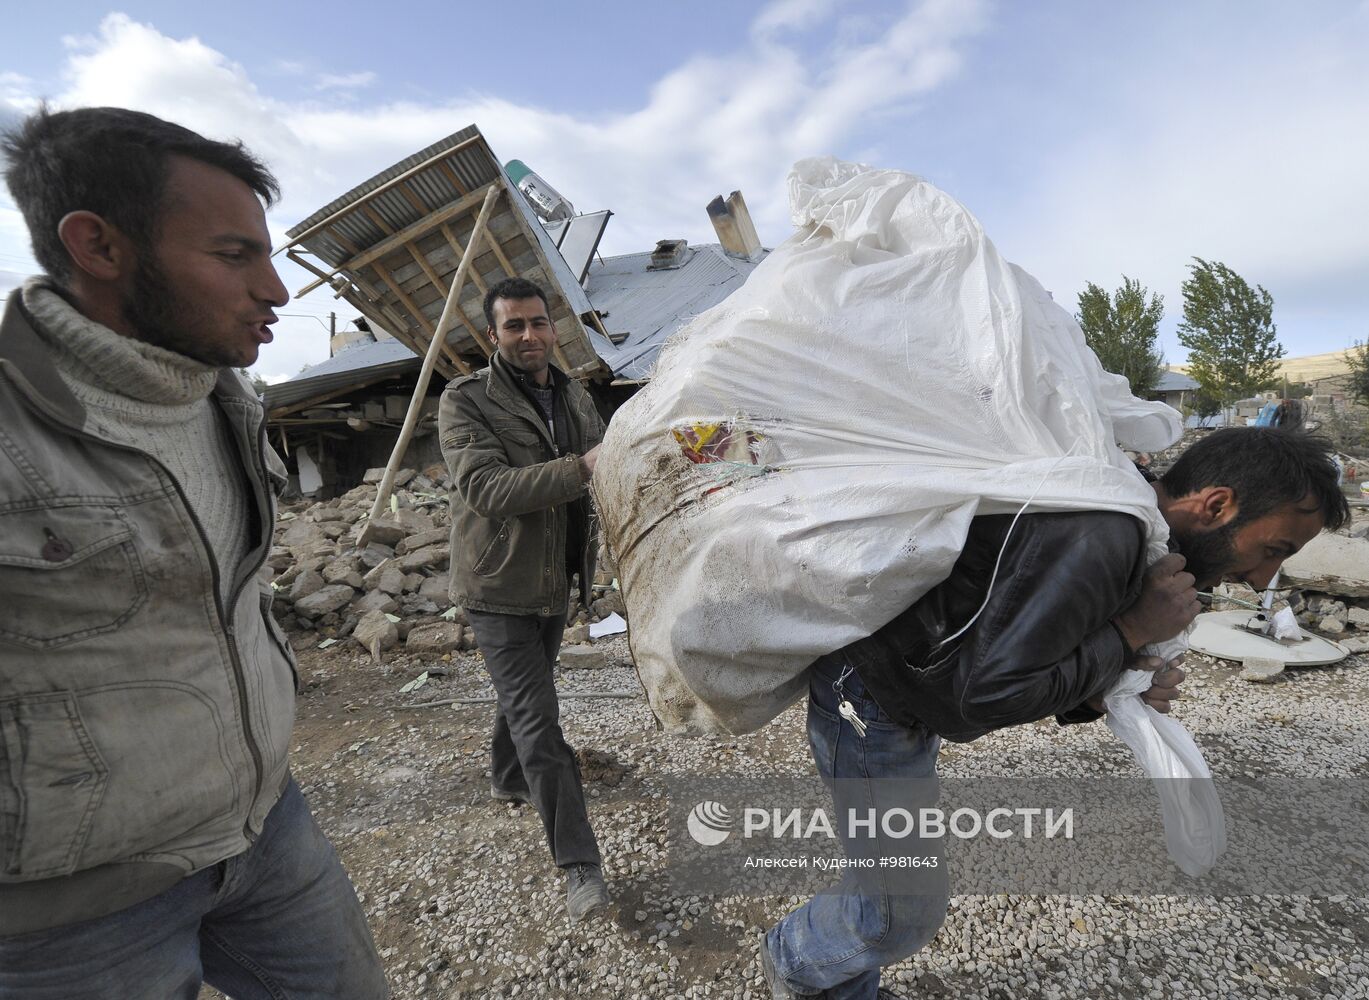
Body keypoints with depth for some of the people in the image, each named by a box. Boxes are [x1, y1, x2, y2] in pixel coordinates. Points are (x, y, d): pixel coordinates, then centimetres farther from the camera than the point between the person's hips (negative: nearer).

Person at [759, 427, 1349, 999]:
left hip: (905, 701, 10)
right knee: (904, 911, 8)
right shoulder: (1098, 538, -29)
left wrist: (1101, 694, -8)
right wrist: (1132, 633, -20)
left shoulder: (1123, 537, 5)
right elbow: (990, 692, -29)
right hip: (868, 704, -9)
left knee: (889, 877, 25)